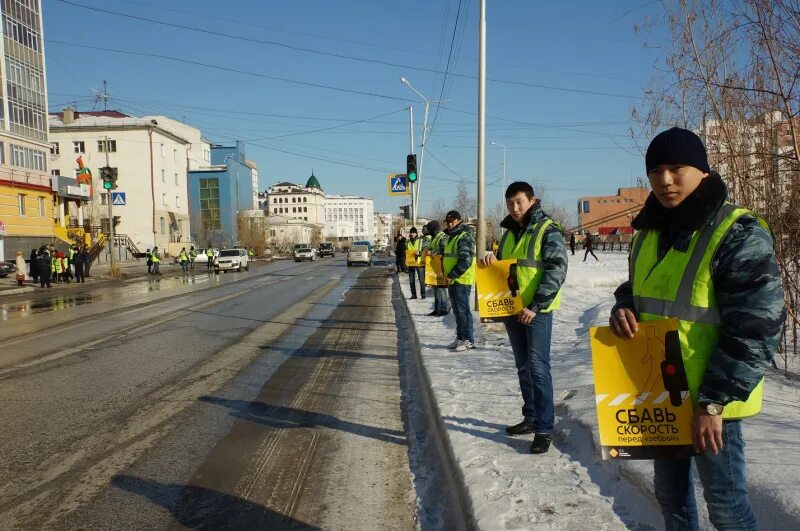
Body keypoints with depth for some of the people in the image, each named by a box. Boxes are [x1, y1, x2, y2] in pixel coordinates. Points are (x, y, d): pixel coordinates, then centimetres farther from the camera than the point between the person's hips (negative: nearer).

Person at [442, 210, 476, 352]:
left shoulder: (465, 236, -13)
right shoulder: (452, 236, 18)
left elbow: (466, 260, -22)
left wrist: (452, 275, -20)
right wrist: (447, 274, 14)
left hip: (462, 279, -10)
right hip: (452, 280, 10)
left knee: (463, 309, -7)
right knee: (457, 310, 14)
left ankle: (469, 340, 0)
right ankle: (460, 337, 23)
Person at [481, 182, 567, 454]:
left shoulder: (548, 230, -8)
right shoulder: (510, 233, 14)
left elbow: (556, 271, -15)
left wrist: (536, 306, -20)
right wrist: (492, 261, -1)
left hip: (537, 310, -7)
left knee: (538, 367, -8)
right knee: (523, 366, 14)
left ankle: (544, 428, 0)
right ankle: (530, 418, 27)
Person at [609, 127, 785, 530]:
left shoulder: (739, 235, -17)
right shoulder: (649, 232, 5)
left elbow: (756, 329, -20)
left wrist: (713, 400, -20)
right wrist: (624, 309, -5)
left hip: (709, 401, -6)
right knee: (670, 493, 21)